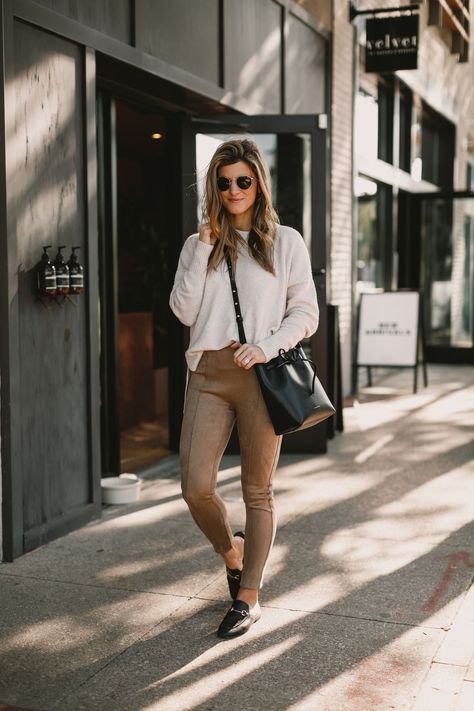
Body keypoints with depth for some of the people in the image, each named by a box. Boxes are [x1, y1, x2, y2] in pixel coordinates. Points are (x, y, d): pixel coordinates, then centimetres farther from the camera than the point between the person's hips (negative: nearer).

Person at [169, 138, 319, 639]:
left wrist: (266, 348, -12)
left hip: (261, 374, -2)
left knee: (257, 491, 4)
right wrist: (205, 249, -1)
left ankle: (248, 598, 17)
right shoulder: (198, 243, 14)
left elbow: (305, 314, 4)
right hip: (208, 374, 2)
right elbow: (183, 311, 3)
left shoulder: (285, 242, 7)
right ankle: (231, 553, 24)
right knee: (196, 487, -7)